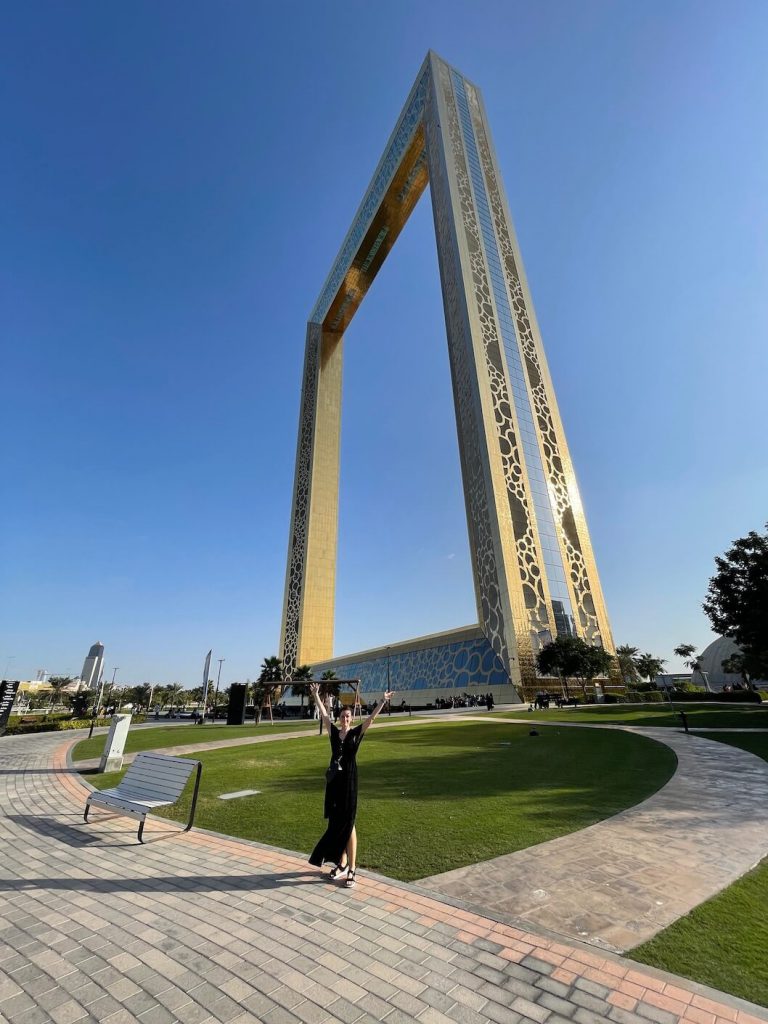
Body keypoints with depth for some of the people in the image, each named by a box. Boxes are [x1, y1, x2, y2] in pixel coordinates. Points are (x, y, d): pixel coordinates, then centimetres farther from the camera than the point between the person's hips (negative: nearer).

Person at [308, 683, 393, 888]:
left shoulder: (356, 733, -6)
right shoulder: (334, 732, 3)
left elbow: (371, 718, -17)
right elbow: (323, 714, 5)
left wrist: (383, 701, -28)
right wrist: (315, 695, 5)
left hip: (349, 781, -4)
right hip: (334, 781, 4)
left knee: (348, 824, 1)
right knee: (336, 823, 12)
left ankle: (351, 869, 9)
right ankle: (342, 863, 27)